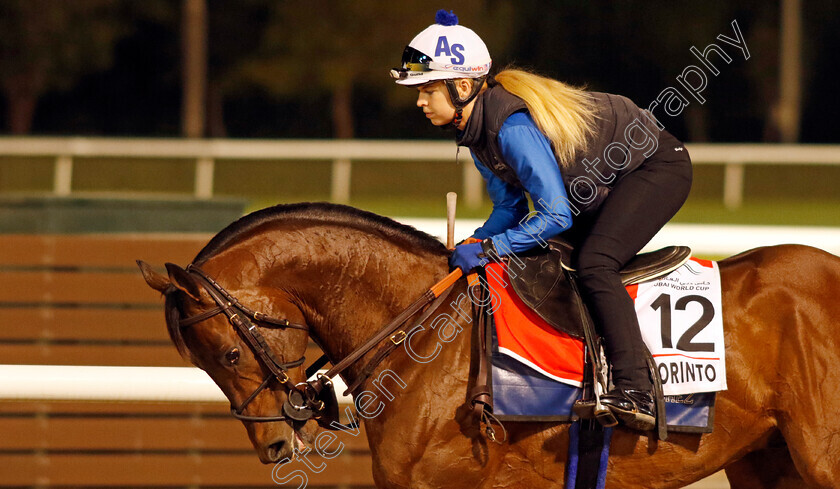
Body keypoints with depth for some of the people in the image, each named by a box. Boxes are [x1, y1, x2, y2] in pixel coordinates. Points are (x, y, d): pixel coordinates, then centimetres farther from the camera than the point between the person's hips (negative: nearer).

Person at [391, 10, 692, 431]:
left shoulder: (513, 127, -33)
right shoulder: (477, 130, -2)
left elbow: (557, 215, -32)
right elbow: (510, 206, 7)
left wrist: (489, 248, -30)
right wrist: (469, 249, -7)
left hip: (659, 166, -10)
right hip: (607, 185, 10)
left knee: (593, 264, -27)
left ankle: (635, 392, -32)